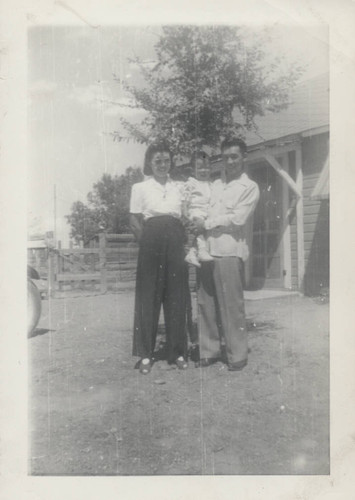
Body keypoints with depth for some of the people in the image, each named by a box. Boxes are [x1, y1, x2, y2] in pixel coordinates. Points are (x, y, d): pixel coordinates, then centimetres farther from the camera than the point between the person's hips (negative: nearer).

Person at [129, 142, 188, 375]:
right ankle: (146, 355, 9)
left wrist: (183, 242, 0)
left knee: (177, 298, 4)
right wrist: (147, 242, -6)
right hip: (151, 244, -3)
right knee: (148, 297, -1)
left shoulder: (178, 188, 15)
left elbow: (185, 219, 15)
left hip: (175, 244, 3)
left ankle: (178, 352, 15)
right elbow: (134, 220, 4)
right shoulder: (140, 188, 7)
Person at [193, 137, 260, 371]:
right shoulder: (215, 185, 20)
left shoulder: (250, 187, 5)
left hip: (229, 250, -5)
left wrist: (206, 223, -4)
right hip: (206, 249, 5)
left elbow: (237, 218, -6)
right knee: (206, 303, 4)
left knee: (232, 304, -4)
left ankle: (238, 355, 7)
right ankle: (210, 351, 15)